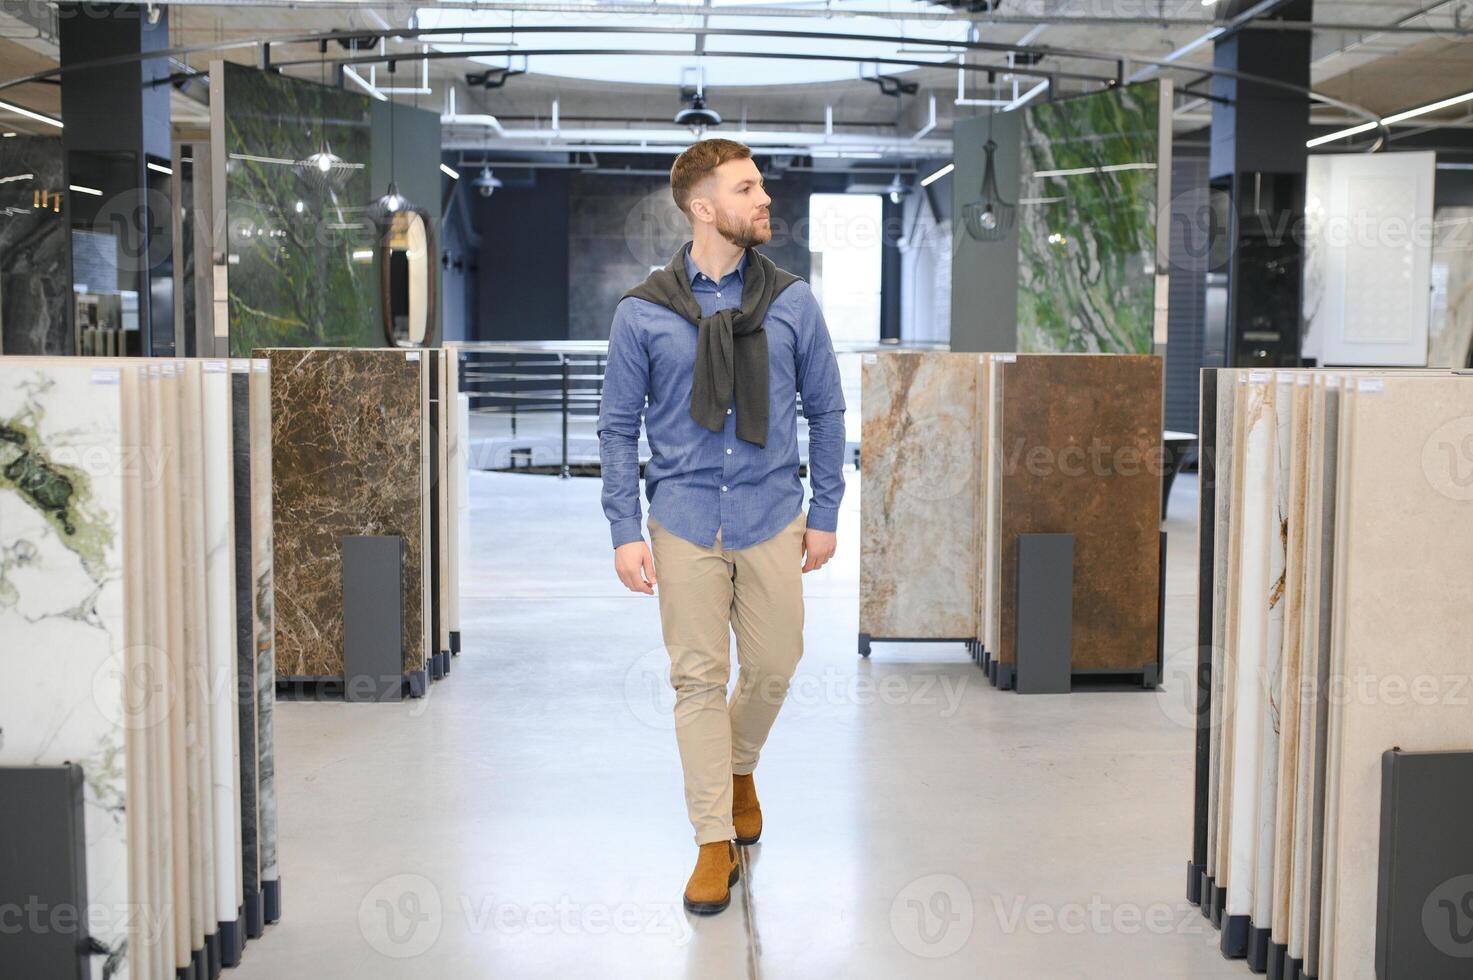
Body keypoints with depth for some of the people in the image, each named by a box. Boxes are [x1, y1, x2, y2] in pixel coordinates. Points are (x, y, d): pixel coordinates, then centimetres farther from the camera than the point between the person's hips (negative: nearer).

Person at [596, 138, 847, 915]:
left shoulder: (792, 302, 1)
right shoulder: (641, 312, -4)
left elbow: (825, 410, 8)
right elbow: (618, 427, 1)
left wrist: (825, 513, 6)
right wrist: (624, 532, -4)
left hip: (772, 522, 2)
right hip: (684, 524, -1)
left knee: (773, 666, 9)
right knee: (698, 679, 3)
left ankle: (739, 765, 41)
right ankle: (715, 842, 14)